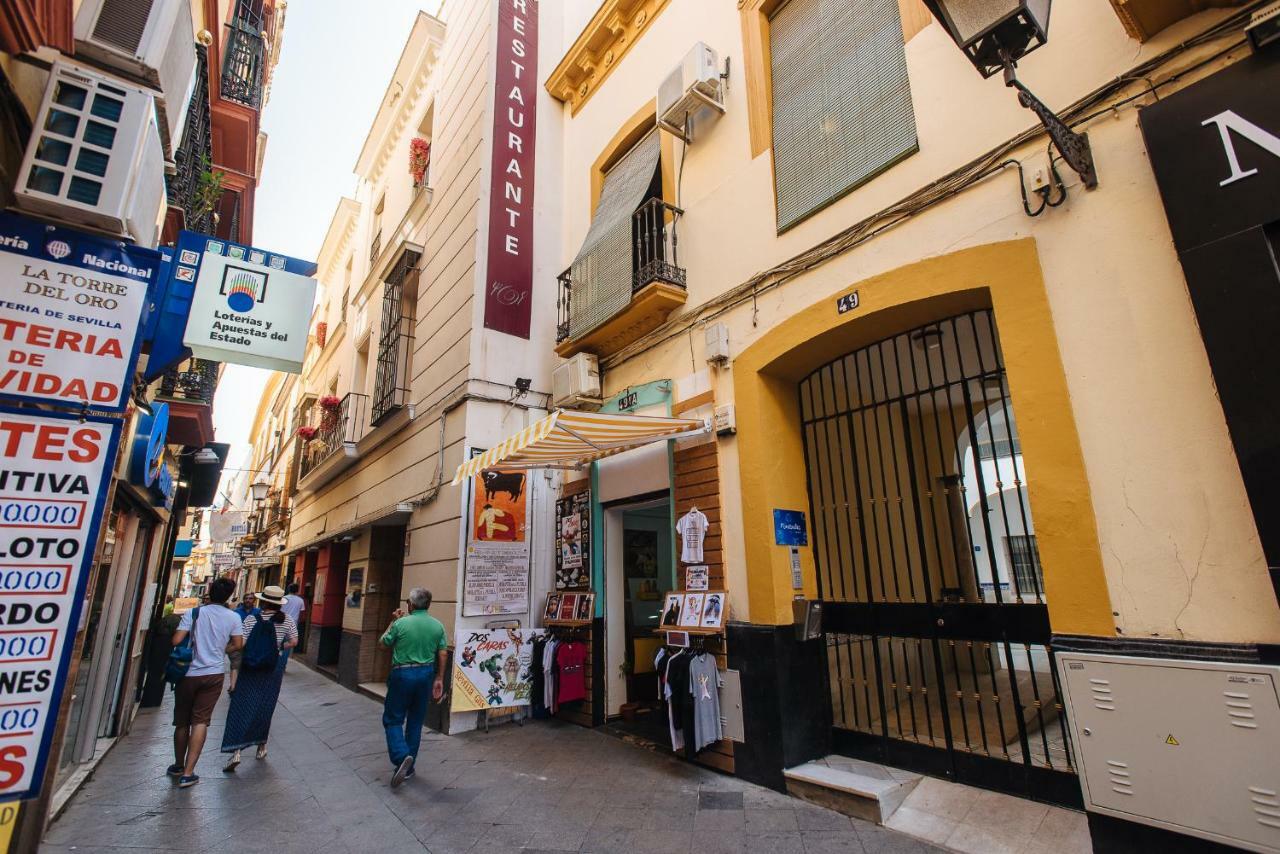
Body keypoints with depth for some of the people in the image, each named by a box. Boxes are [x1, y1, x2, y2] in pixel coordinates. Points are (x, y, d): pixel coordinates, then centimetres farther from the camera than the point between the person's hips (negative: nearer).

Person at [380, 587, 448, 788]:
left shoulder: (401, 623, -14)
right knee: (415, 722, 15)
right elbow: (443, 654, 0)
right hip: (426, 674, 4)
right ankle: (408, 767, 24)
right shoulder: (438, 625, -3)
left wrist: (393, 621, 14)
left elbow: (384, 643, 3)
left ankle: (401, 757, -12)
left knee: (393, 719, 9)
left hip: (402, 674, -4)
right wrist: (439, 679, 10)